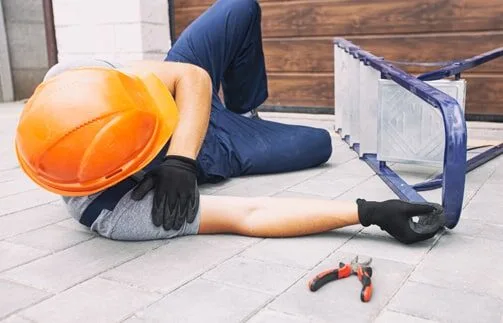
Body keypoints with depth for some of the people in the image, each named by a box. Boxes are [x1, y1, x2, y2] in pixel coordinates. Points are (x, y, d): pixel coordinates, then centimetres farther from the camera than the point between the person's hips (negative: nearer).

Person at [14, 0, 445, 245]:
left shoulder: (71, 82, -34)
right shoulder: (126, 217, -43)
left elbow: (191, 76, -30)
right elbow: (250, 217, -43)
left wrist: (179, 158, -46)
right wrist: (370, 212, -47)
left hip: (189, 101, 4)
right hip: (215, 153, -4)